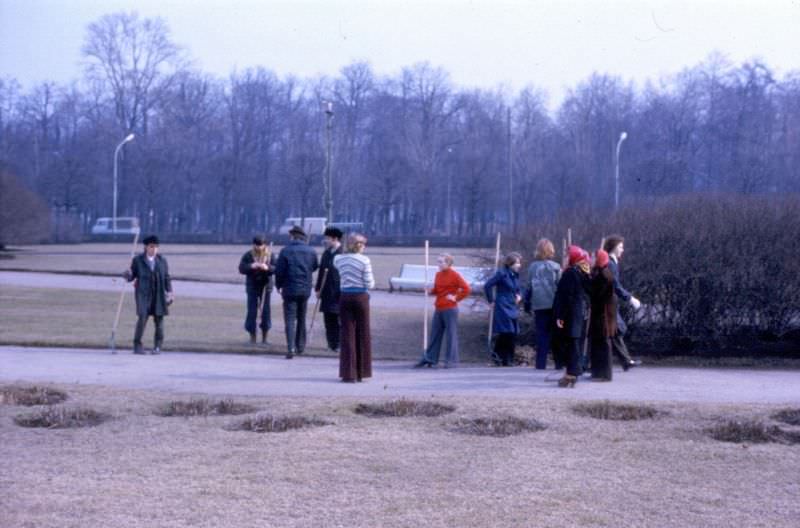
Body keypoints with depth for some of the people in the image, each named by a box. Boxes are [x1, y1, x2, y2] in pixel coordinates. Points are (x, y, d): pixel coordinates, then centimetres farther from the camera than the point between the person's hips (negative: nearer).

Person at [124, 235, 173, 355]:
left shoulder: (162, 261, 10)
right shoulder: (138, 260, 4)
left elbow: (166, 277, 10)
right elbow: (132, 276, 4)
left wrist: (169, 291, 0)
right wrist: (128, 275, -19)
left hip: (159, 294, 3)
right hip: (144, 294, -3)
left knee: (159, 319, 1)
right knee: (142, 318, -14)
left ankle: (157, 346, 12)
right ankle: (137, 345, -4)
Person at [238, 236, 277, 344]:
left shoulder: (270, 255, 1)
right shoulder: (248, 256, -1)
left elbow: (276, 268, -6)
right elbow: (241, 268, -7)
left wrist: (267, 268, -26)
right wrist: (251, 266, -25)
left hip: (266, 286, 1)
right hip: (252, 286, -1)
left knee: (266, 311, 1)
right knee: (252, 311, -3)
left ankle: (264, 338, 11)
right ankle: (252, 337, 6)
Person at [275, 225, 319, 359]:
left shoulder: (285, 251, -8)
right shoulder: (311, 251, 1)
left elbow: (279, 271, -7)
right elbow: (315, 267, 12)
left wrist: (278, 285, 8)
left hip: (290, 289, -3)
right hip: (305, 289, 3)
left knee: (290, 319, -4)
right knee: (301, 318, 19)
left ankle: (291, 348, -17)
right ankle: (300, 345, 29)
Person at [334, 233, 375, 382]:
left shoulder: (338, 259, 1)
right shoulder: (364, 260, -9)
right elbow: (369, 284, -8)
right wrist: (372, 282, 12)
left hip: (345, 297, 2)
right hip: (360, 297, -2)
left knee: (347, 335, 3)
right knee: (362, 335, 9)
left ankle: (348, 373, -3)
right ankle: (361, 372, 15)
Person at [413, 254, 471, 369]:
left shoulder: (455, 275, -8)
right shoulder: (438, 275, 12)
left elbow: (466, 289, -11)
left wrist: (456, 298, -10)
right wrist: (430, 290, 0)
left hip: (450, 309, -7)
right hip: (438, 309, 7)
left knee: (451, 334, -2)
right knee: (434, 334, 9)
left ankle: (451, 360, 2)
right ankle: (429, 359, 13)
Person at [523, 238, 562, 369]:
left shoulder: (532, 267, 4)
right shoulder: (555, 267, -4)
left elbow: (529, 286, 8)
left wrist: (527, 304, 14)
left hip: (538, 305, 2)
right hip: (553, 304, -2)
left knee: (541, 333, 4)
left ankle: (541, 363, -1)